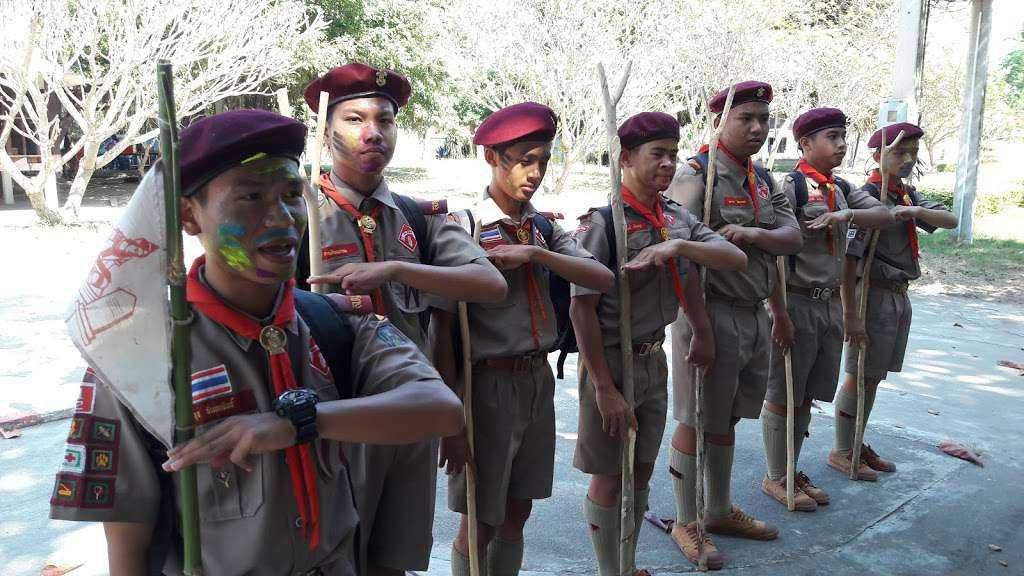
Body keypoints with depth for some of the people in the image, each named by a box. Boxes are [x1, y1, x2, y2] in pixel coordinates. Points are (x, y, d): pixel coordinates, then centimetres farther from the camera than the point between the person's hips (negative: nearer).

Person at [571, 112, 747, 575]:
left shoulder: (678, 218, 5)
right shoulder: (603, 222, -16)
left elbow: (736, 259, -4)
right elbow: (582, 308, -19)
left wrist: (680, 245, -21)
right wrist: (604, 388, -20)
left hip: (655, 359, 6)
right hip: (612, 360, -6)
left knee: (641, 472, 17)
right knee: (608, 480, 7)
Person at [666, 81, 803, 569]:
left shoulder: (763, 180, 14)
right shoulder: (695, 175, -11)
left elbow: (792, 238, 1)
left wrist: (750, 233, -18)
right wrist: (696, 326, -29)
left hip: (754, 315, 7)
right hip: (711, 311, -7)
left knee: (726, 421, 18)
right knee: (696, 423, 3)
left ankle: (720, 511, 34)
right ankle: (686, 523, 19)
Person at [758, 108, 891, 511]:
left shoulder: (842, 189, 13)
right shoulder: (791, 187, -11)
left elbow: (884, 215, 0)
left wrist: (847, 214, -19)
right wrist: (780, 314, -20)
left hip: (831, 303, 8)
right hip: (796, 303, -8)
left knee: (806, 397, 16)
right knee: (781, 397, 4)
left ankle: (792, 472, 29)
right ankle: (775, 478, 18)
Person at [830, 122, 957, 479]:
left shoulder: (908, 195, 12)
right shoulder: (868, 196, -14)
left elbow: (951, 220, 0)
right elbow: (848, 258, -20)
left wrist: (916, 211, -21)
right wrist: (850, 315, -24)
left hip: (900, 297, 8)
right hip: (875, 296, -8)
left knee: (874, 378, 14)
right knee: (858, 377, 0)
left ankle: (858, 445, 26)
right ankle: (841, 452, 12)